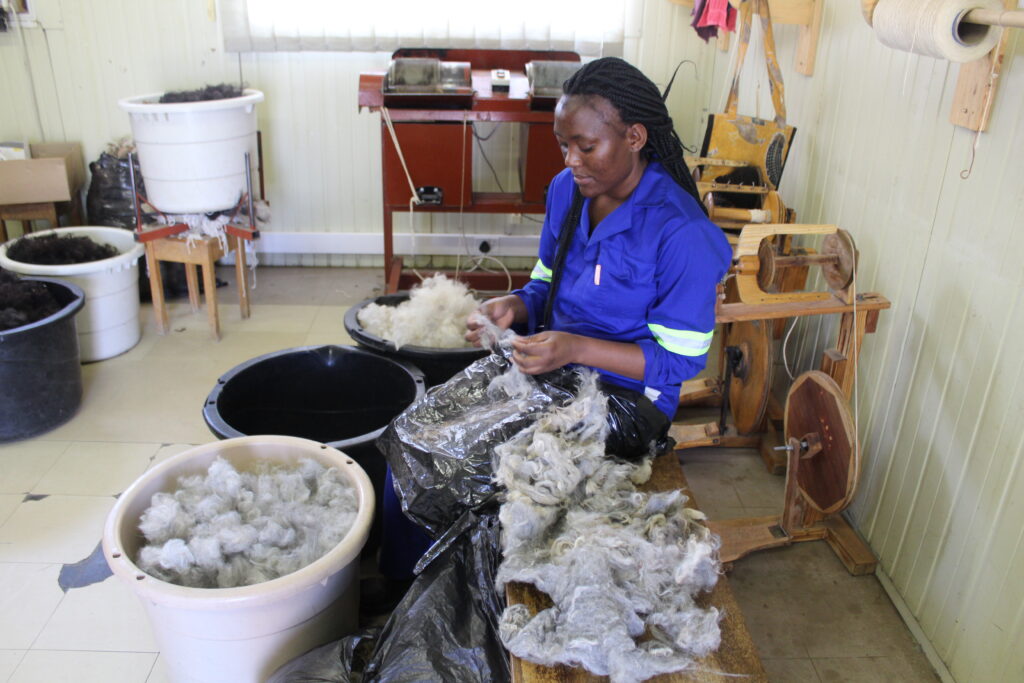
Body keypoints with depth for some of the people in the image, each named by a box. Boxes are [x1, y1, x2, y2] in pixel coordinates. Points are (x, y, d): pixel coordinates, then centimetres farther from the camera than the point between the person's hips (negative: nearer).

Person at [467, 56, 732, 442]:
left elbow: (681, 359, -16)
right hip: (551, 371, 6)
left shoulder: (682, 234, -20)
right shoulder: (566, 188, 1)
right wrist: (513, 307, -9)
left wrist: (577, 349, -27)